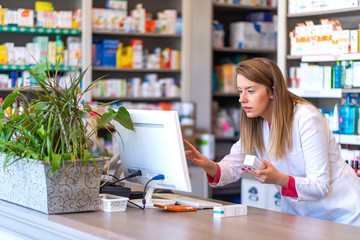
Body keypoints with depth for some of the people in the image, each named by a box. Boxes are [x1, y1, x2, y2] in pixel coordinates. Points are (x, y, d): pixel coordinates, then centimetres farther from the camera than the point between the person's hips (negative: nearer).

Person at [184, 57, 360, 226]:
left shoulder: (307, 119, -22)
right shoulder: (255, 125, -1)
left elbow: (320, 187, -24)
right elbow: (232, 167, -3)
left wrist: (278, 179, -41)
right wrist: (208, 166, -25)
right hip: (297, 213, 5)